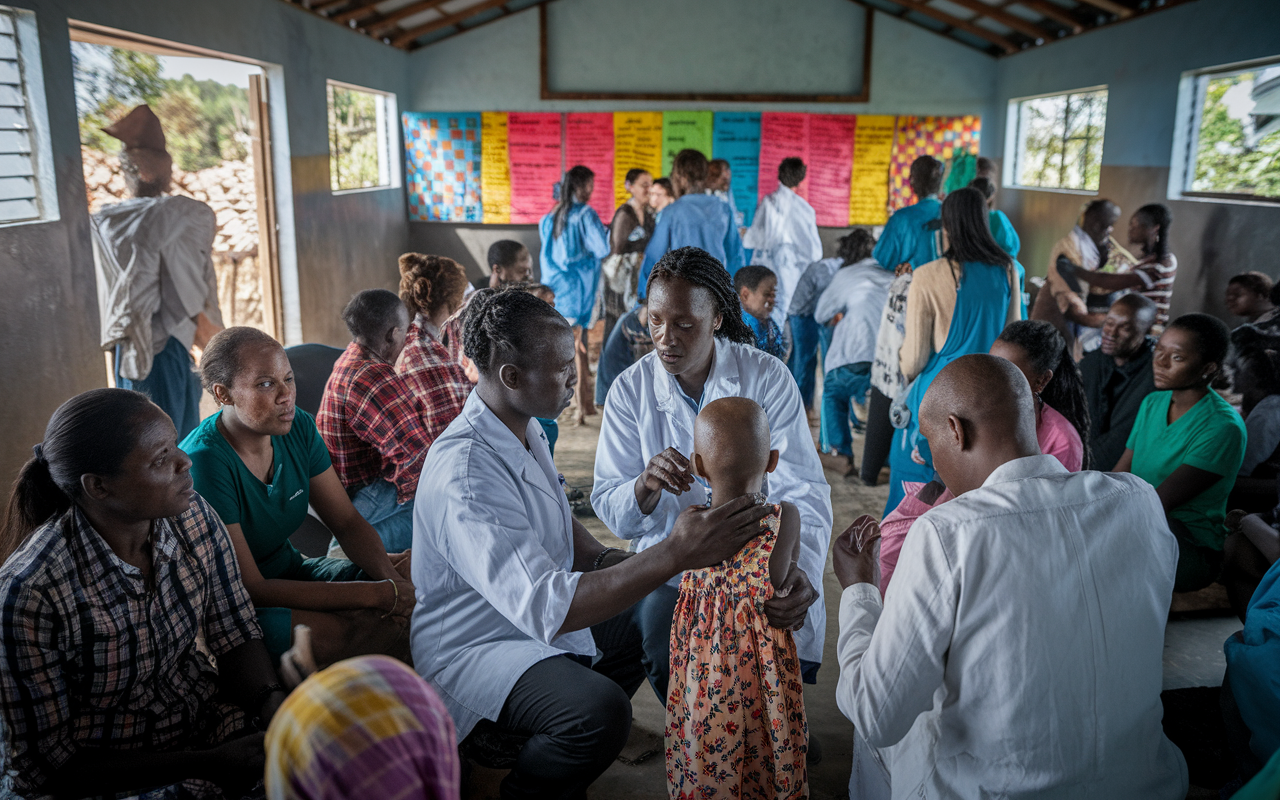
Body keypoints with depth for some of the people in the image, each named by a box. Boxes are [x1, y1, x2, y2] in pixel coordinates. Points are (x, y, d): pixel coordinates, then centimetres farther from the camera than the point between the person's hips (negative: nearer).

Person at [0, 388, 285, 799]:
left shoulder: (194, 518, -9)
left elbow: (237, 638, 1)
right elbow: (51, 766, -16)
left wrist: (281, 715, -18)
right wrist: (211, 764, -21)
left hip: (209, 716, 5)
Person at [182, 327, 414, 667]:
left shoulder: (298, 427, -4)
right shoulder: (204, 463, -26)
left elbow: (347, 521, 0)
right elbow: (250, 588, -26)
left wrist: (389, 579, -21)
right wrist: (376, 594, -30)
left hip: (290, 571, 7)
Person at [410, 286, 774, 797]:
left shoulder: (524, 428, 1)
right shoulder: (465, 473, -31)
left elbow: (559, 526, 15)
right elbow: (544, 608, -38)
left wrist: (606, 560, -5)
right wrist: (675, 555, -40)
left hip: (534, 616, 10)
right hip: (472, 651, -9)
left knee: (657, 624, 15)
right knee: (602, 709, -32)